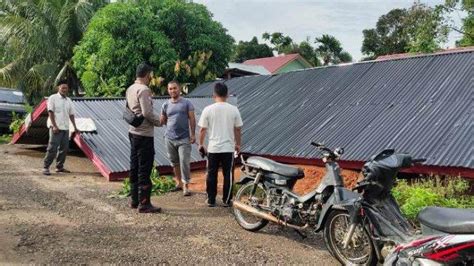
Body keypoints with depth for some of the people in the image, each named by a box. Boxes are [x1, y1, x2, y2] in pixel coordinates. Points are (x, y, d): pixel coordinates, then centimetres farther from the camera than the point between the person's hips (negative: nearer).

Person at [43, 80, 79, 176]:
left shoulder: (68, 100, 15)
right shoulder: (53, 98, -2)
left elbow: (71, 114, 17)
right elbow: (50, 112, -8)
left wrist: (75, 127, 14)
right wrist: (54, 126, -16)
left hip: (65, 127, 6)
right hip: (56, 127, -6)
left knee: (64, 148, 8)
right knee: (52, 148, -8)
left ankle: (59, 166, 18)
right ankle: (45, 167, -1)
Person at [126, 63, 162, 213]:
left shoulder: (130, 89, 11)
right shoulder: (144, 89, -17)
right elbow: (147, 112, -22)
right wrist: (158, 122, -8)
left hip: (133, 132, 9)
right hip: (144, 134, -9)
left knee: (134, 167, 14)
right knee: (144, 170, -4)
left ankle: (134, 200, 23)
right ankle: (144, 203, 1)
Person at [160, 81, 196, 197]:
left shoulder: (187, 103, 0)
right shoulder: (165, 105, 8)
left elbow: (192, 119, -1)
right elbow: (162, 121, 16)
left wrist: (193, 134, -6)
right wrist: (156, 121, -4)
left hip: (184, 139, -3)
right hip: (170, 139, 4)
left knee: (184, 163, -5)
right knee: (174, 162, 13)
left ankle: (186, 186, 3)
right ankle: (179, 183, 27)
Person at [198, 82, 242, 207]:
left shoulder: (208, 109, -6)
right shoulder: (233, 109, -3)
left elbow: (202, 129, -2)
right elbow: (237, 129, 3)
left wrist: (201, 144, 12)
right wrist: (238, 144, 16)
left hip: (213, 148, 0)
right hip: (228, 148, 0)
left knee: (211, 175, 11)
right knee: (228, 175, 9)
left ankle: (211, 200, 18)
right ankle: (226, 200, 15)